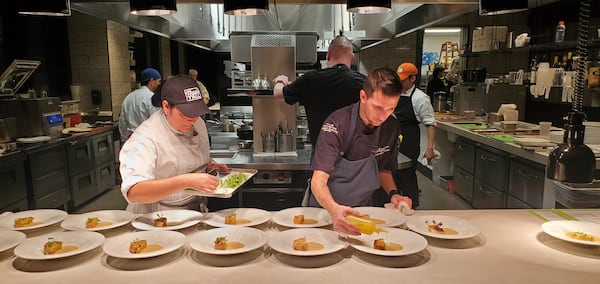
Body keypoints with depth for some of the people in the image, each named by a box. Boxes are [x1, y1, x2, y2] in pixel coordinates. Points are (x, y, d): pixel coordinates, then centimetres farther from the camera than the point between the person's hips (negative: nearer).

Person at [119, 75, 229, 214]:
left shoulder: (198, 124, 6)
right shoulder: (145, 138, -18)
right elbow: (132, 192, -30)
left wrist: (211, 166, 2)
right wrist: (186, 181, -39)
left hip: (197, 210, 4)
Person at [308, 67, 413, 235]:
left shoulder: (391, 127, -4)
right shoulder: (337, 125, -20)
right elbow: (318, 181, -26)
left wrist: (393, 194, -7)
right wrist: (334, 209, -45)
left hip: (362, 209, 3)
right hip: (327, 210, -3)